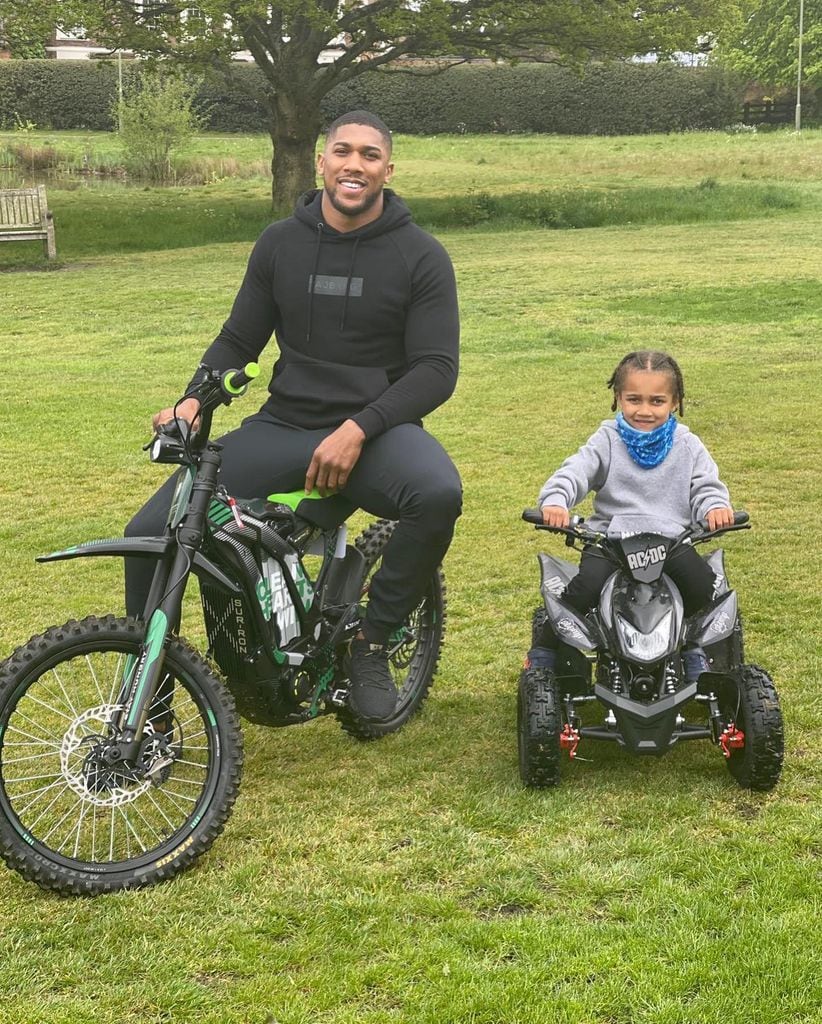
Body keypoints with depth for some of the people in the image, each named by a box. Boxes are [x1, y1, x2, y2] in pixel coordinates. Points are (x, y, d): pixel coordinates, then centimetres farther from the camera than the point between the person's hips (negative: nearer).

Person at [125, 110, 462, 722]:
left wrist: (357, 430, -22)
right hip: (284, 427, 3)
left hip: (377, 430, -2)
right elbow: (238, 340, 12)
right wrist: (194, 400, -8)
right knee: (149, 534, -15)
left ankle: (372, 644, -12)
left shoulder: (421, 256, -3)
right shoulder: (281, 243, 7)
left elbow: (436, 369, -8)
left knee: (439, 494, -38)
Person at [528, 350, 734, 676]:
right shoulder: (607, 441, 6)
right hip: (609, 537, -1)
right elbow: (575, 472, -6)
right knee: (587, 586, -28)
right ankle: (543, 652, -5)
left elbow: (706, 487, 7)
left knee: (703, 583, -25)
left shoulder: (688, 446, 10)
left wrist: (716, 507, -19)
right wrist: (555, 502, -28)